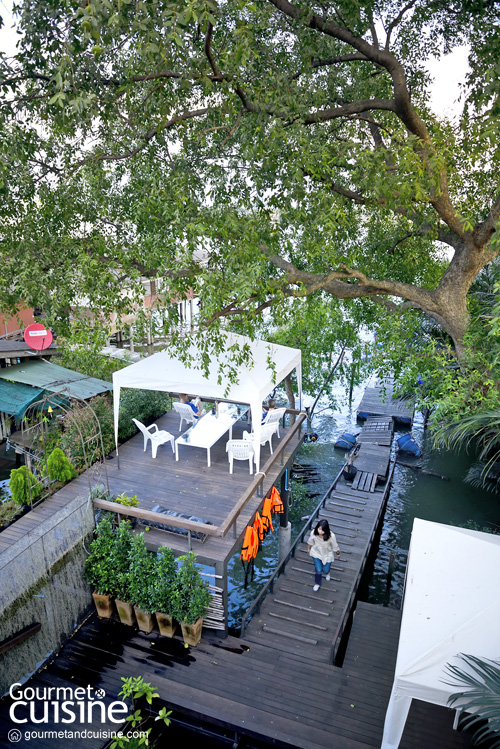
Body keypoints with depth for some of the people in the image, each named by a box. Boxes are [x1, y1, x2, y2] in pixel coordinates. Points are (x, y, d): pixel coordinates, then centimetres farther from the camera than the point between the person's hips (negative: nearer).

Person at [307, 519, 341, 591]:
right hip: (316, 553, 0)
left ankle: (327, 572, 54)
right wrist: (308, 549, 11)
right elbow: (310, 542, -6)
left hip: (327, 554, 0)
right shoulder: (313, 533, -30)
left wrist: (338, 554, 2)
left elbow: (335, 546, -15)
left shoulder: (331, 536, -35)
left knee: (325, 570, 12)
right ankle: (317, 584, 29)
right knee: (318, 570, -3)